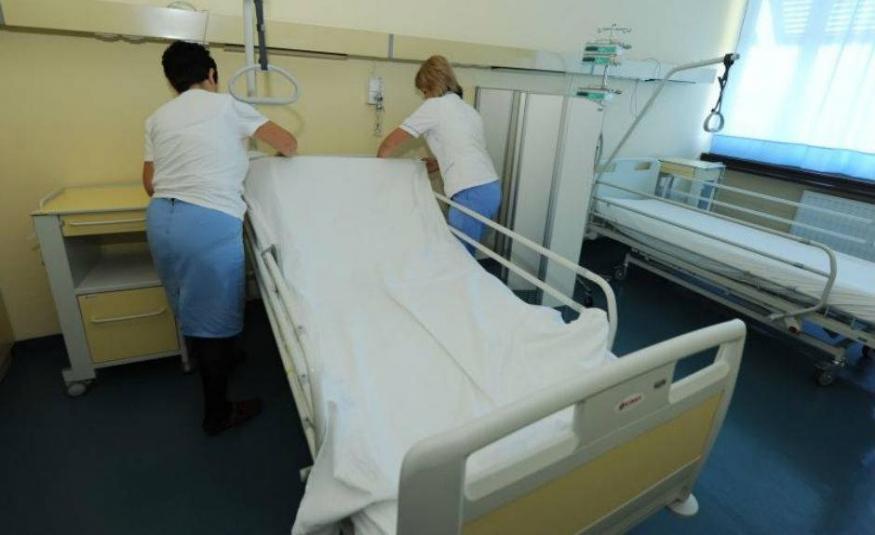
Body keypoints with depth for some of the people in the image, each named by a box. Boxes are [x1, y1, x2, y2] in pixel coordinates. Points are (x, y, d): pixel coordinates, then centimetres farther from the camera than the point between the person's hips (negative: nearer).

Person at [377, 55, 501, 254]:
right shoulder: (469, 109, 22)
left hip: (471, 193, -8)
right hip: (491, 189, 8)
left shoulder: (434, 105, 0)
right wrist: (438, 163, 27)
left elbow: (391, 142, 4)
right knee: (464, 253, 12)